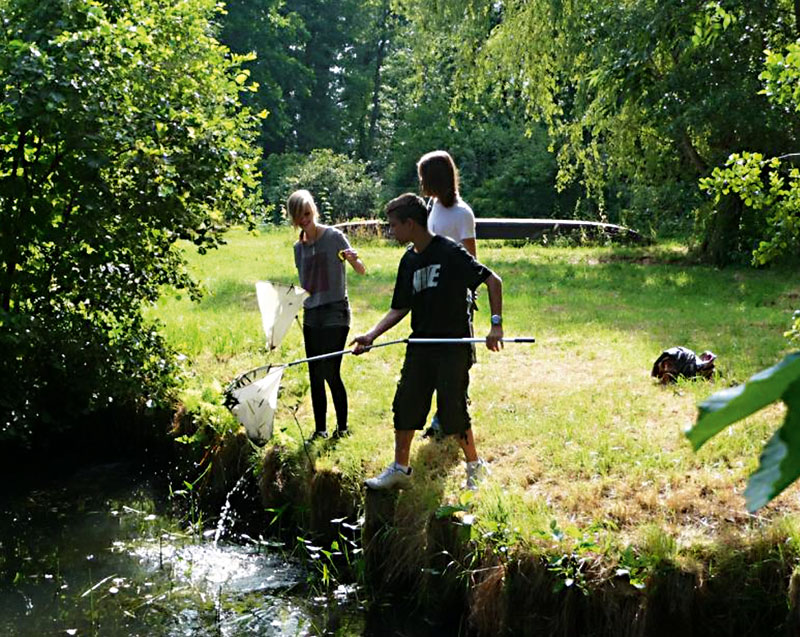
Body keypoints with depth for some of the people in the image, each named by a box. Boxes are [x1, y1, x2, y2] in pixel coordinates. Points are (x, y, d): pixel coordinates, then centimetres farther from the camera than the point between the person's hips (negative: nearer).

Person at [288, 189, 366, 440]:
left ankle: (342, 426, 5)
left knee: (331, 373, -10)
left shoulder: (334, 236, -7)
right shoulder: (299, 247, 10)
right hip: (311, 316, 6)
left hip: (335, 314, -6)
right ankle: (320, 428, 17)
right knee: (315, 375, 7)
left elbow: (361, 270, -13)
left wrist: (352, 259, -33)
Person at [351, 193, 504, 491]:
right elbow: (400, 308, 15)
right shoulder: (409, 260, 10)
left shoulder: (449, 251, -12)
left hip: (454, 346, -7)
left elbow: (493, 281, -13)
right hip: (420, 346, 7)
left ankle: (476, 466, 16)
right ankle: (400, 468, 21)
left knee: (452, 411, -4)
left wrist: (496, 324, -20)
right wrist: (372, 335, 3)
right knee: (405, 405, 7)